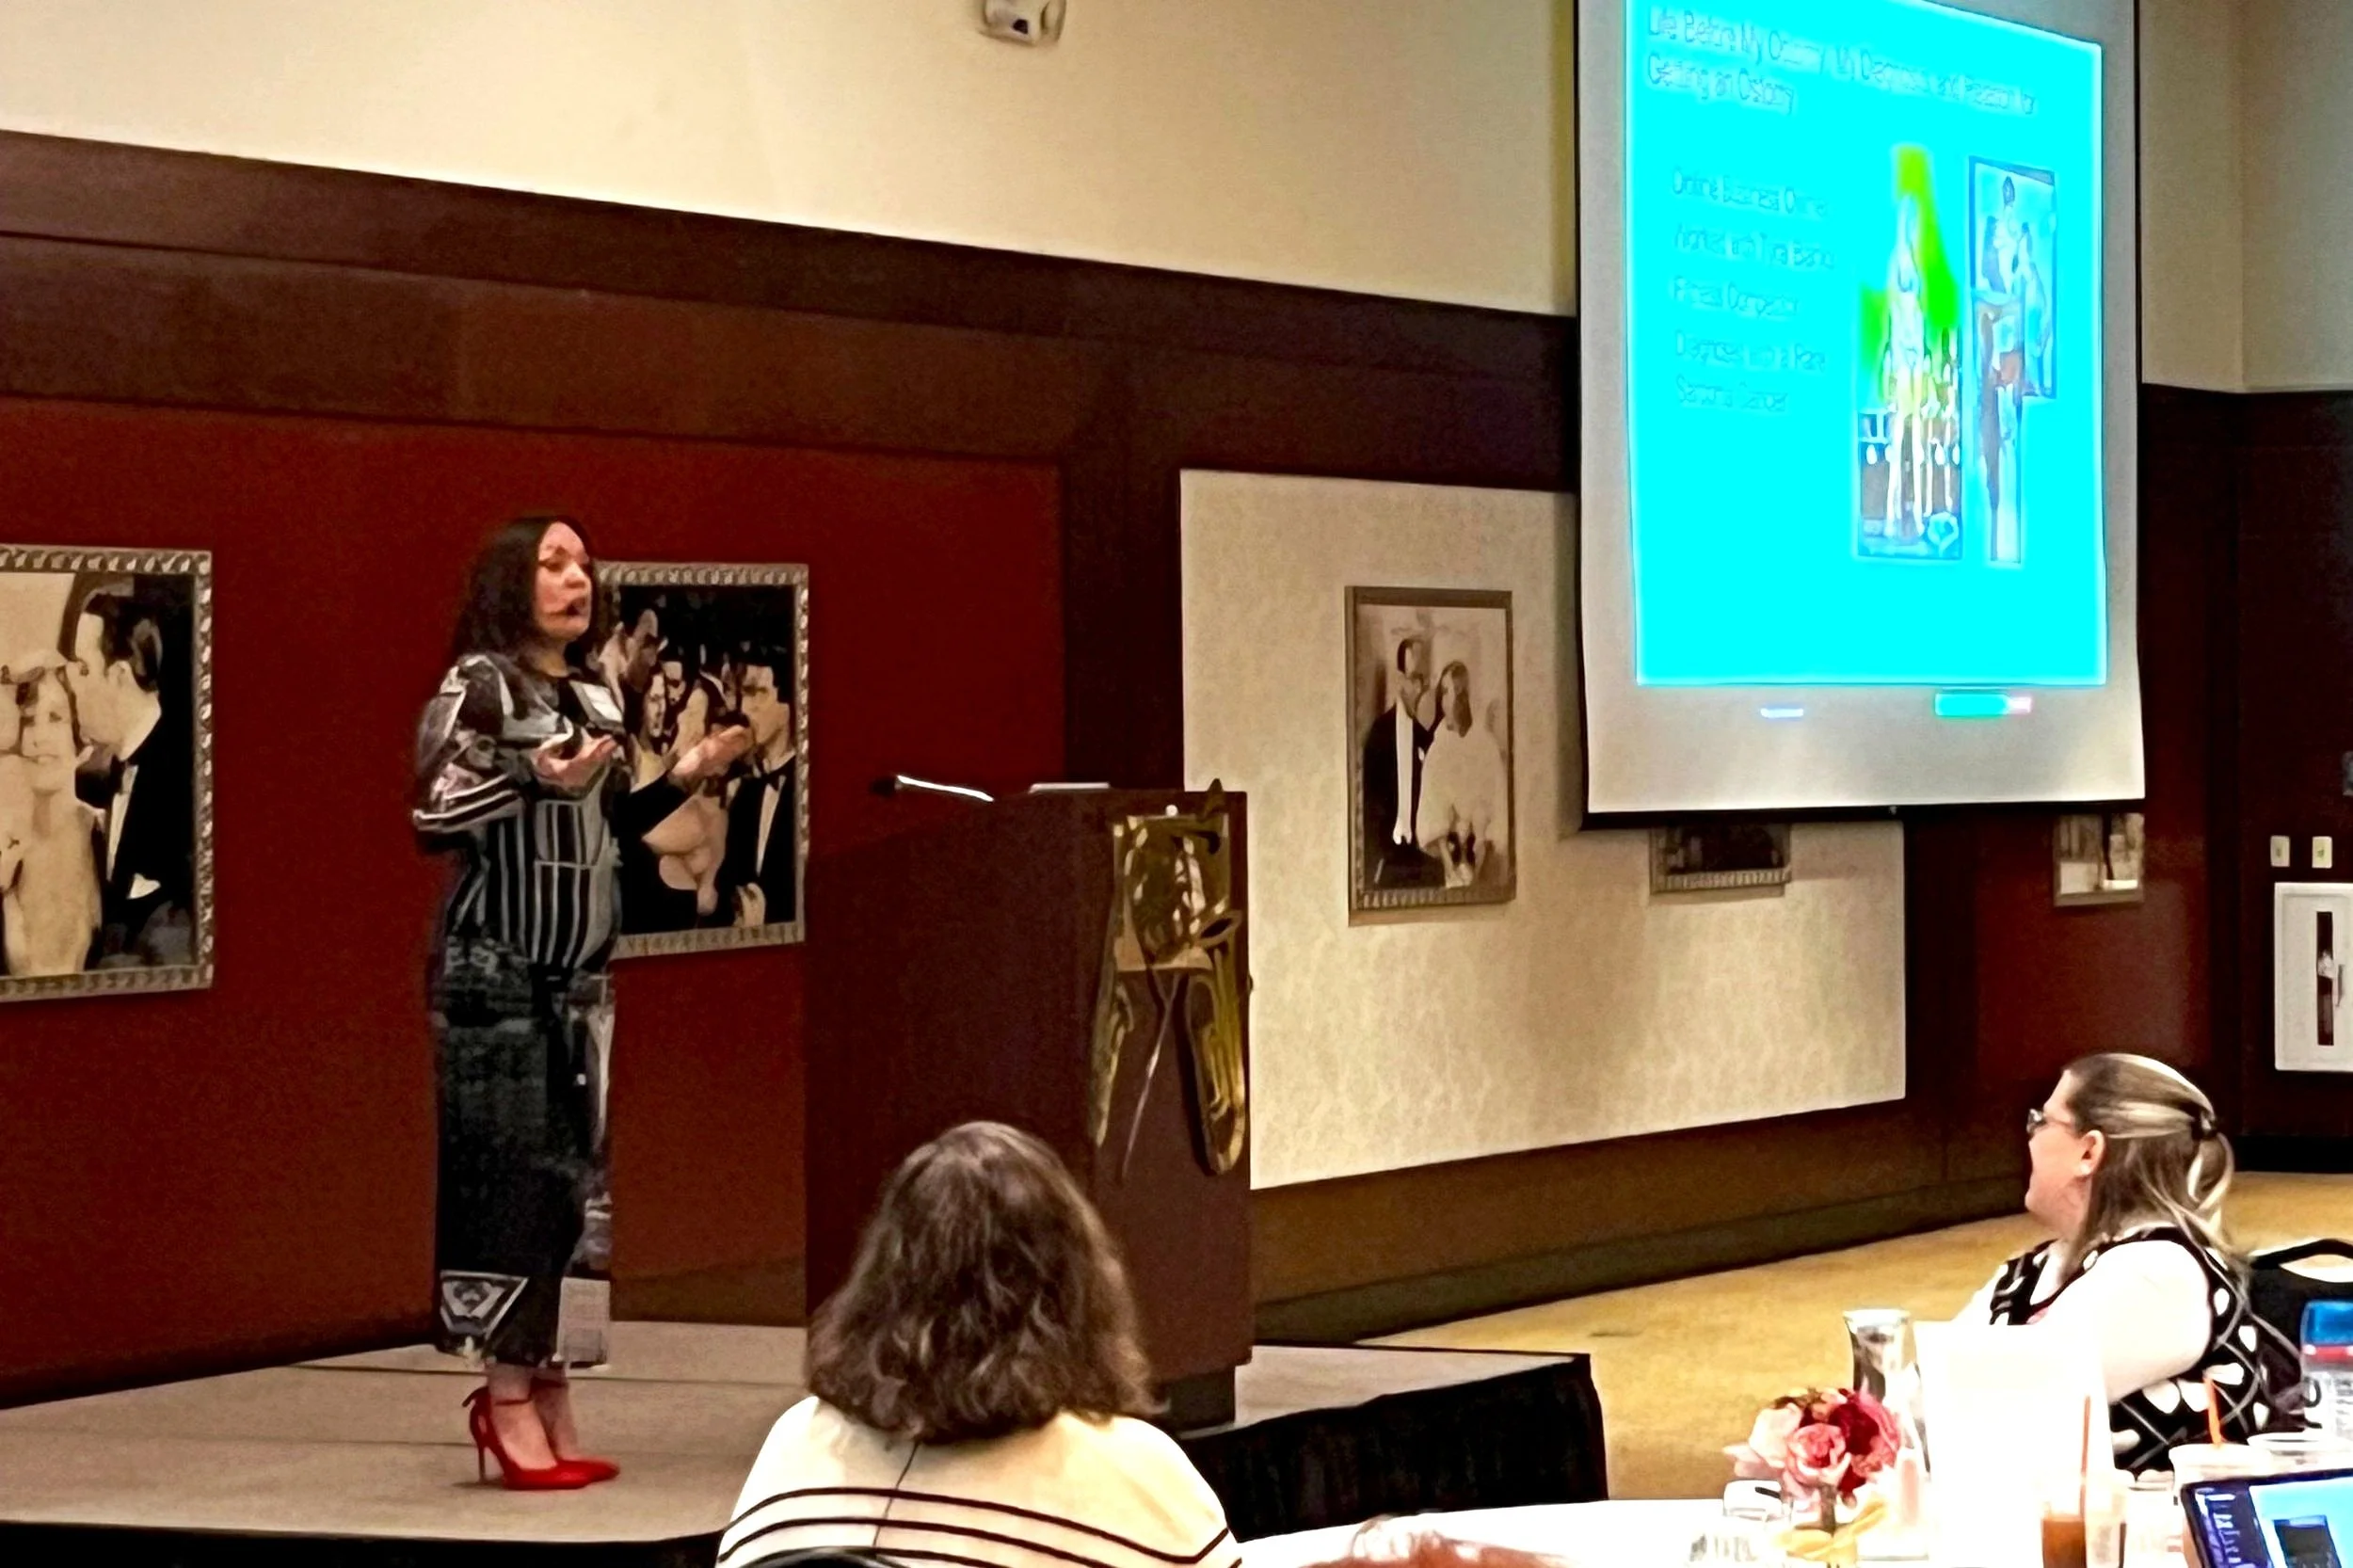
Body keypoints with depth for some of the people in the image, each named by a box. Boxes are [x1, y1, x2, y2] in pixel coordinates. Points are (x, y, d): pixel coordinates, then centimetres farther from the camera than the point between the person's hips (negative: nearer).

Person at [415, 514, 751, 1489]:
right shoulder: (478, 684, -7)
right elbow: (432, 817, -14)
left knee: (576, 1180, 5)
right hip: (497, 971, -7)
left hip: (578, 977, 7)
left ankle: (549, 1392, 10)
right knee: (511, 1175, -9)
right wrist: (532, 779, -24)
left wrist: (680, 781, 9)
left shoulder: (597, 698, 15)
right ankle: (508, 1399, -4)